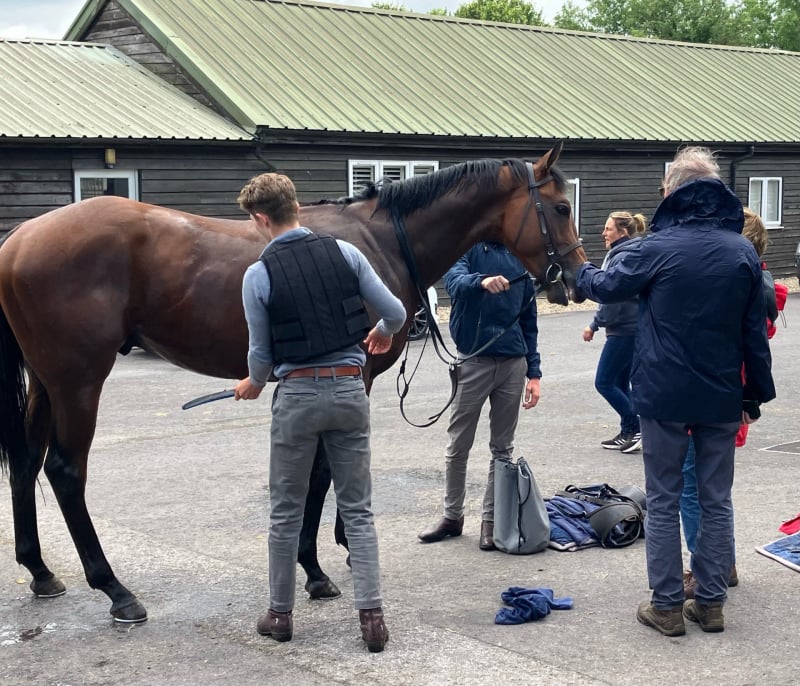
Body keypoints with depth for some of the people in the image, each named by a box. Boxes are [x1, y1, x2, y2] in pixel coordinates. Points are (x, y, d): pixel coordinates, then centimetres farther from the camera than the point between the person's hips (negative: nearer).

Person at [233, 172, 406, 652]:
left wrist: (253, 385, 21)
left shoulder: (258, 275, -8)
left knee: (286, 512, 12)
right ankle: (372, 614, 5)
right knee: (357, 510, 10)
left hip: (298, 395, -2)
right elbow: (396, 312, 2)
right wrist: (383, 334, 26)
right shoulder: (345, 253, -1)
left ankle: (281, 613, 21)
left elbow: (261, 352, -1)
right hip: (349, 390, 2)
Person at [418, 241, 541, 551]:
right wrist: (482, 281, -46)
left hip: (513, 363, 3)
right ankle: (452, 516, 22)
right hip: (474, 360, -3)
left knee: (502, 448, 9)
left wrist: (533, 372, 7)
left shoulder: (520, 257, 9)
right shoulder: (468, 248, -2)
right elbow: (454, 280, -24)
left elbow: (529, 318, 12)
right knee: (458, 446, 7)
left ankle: (491, 520, 19)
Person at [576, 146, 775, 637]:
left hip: (664, 396, -3)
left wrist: (579, 268, 28)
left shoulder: (657, 247, -10)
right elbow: (756, 332, 4)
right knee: (717, 501, 12)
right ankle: (711, 603, 17)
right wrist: (756, 395, 12)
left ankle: (668, 606, 10)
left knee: (664, 501, 6)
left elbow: (606, 287, 6)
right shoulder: (744, 251, 0)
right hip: (722, 398, 3)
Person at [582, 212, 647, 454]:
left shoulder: (620, 256, -16)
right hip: (633, 328, 10)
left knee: (604, 383, -3)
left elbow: (613, 297, -20)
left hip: (623, 330, -10)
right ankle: (628, 434, 17)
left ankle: (636, 430, -1)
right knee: (620, 383, 14)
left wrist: (594, 324, -12)